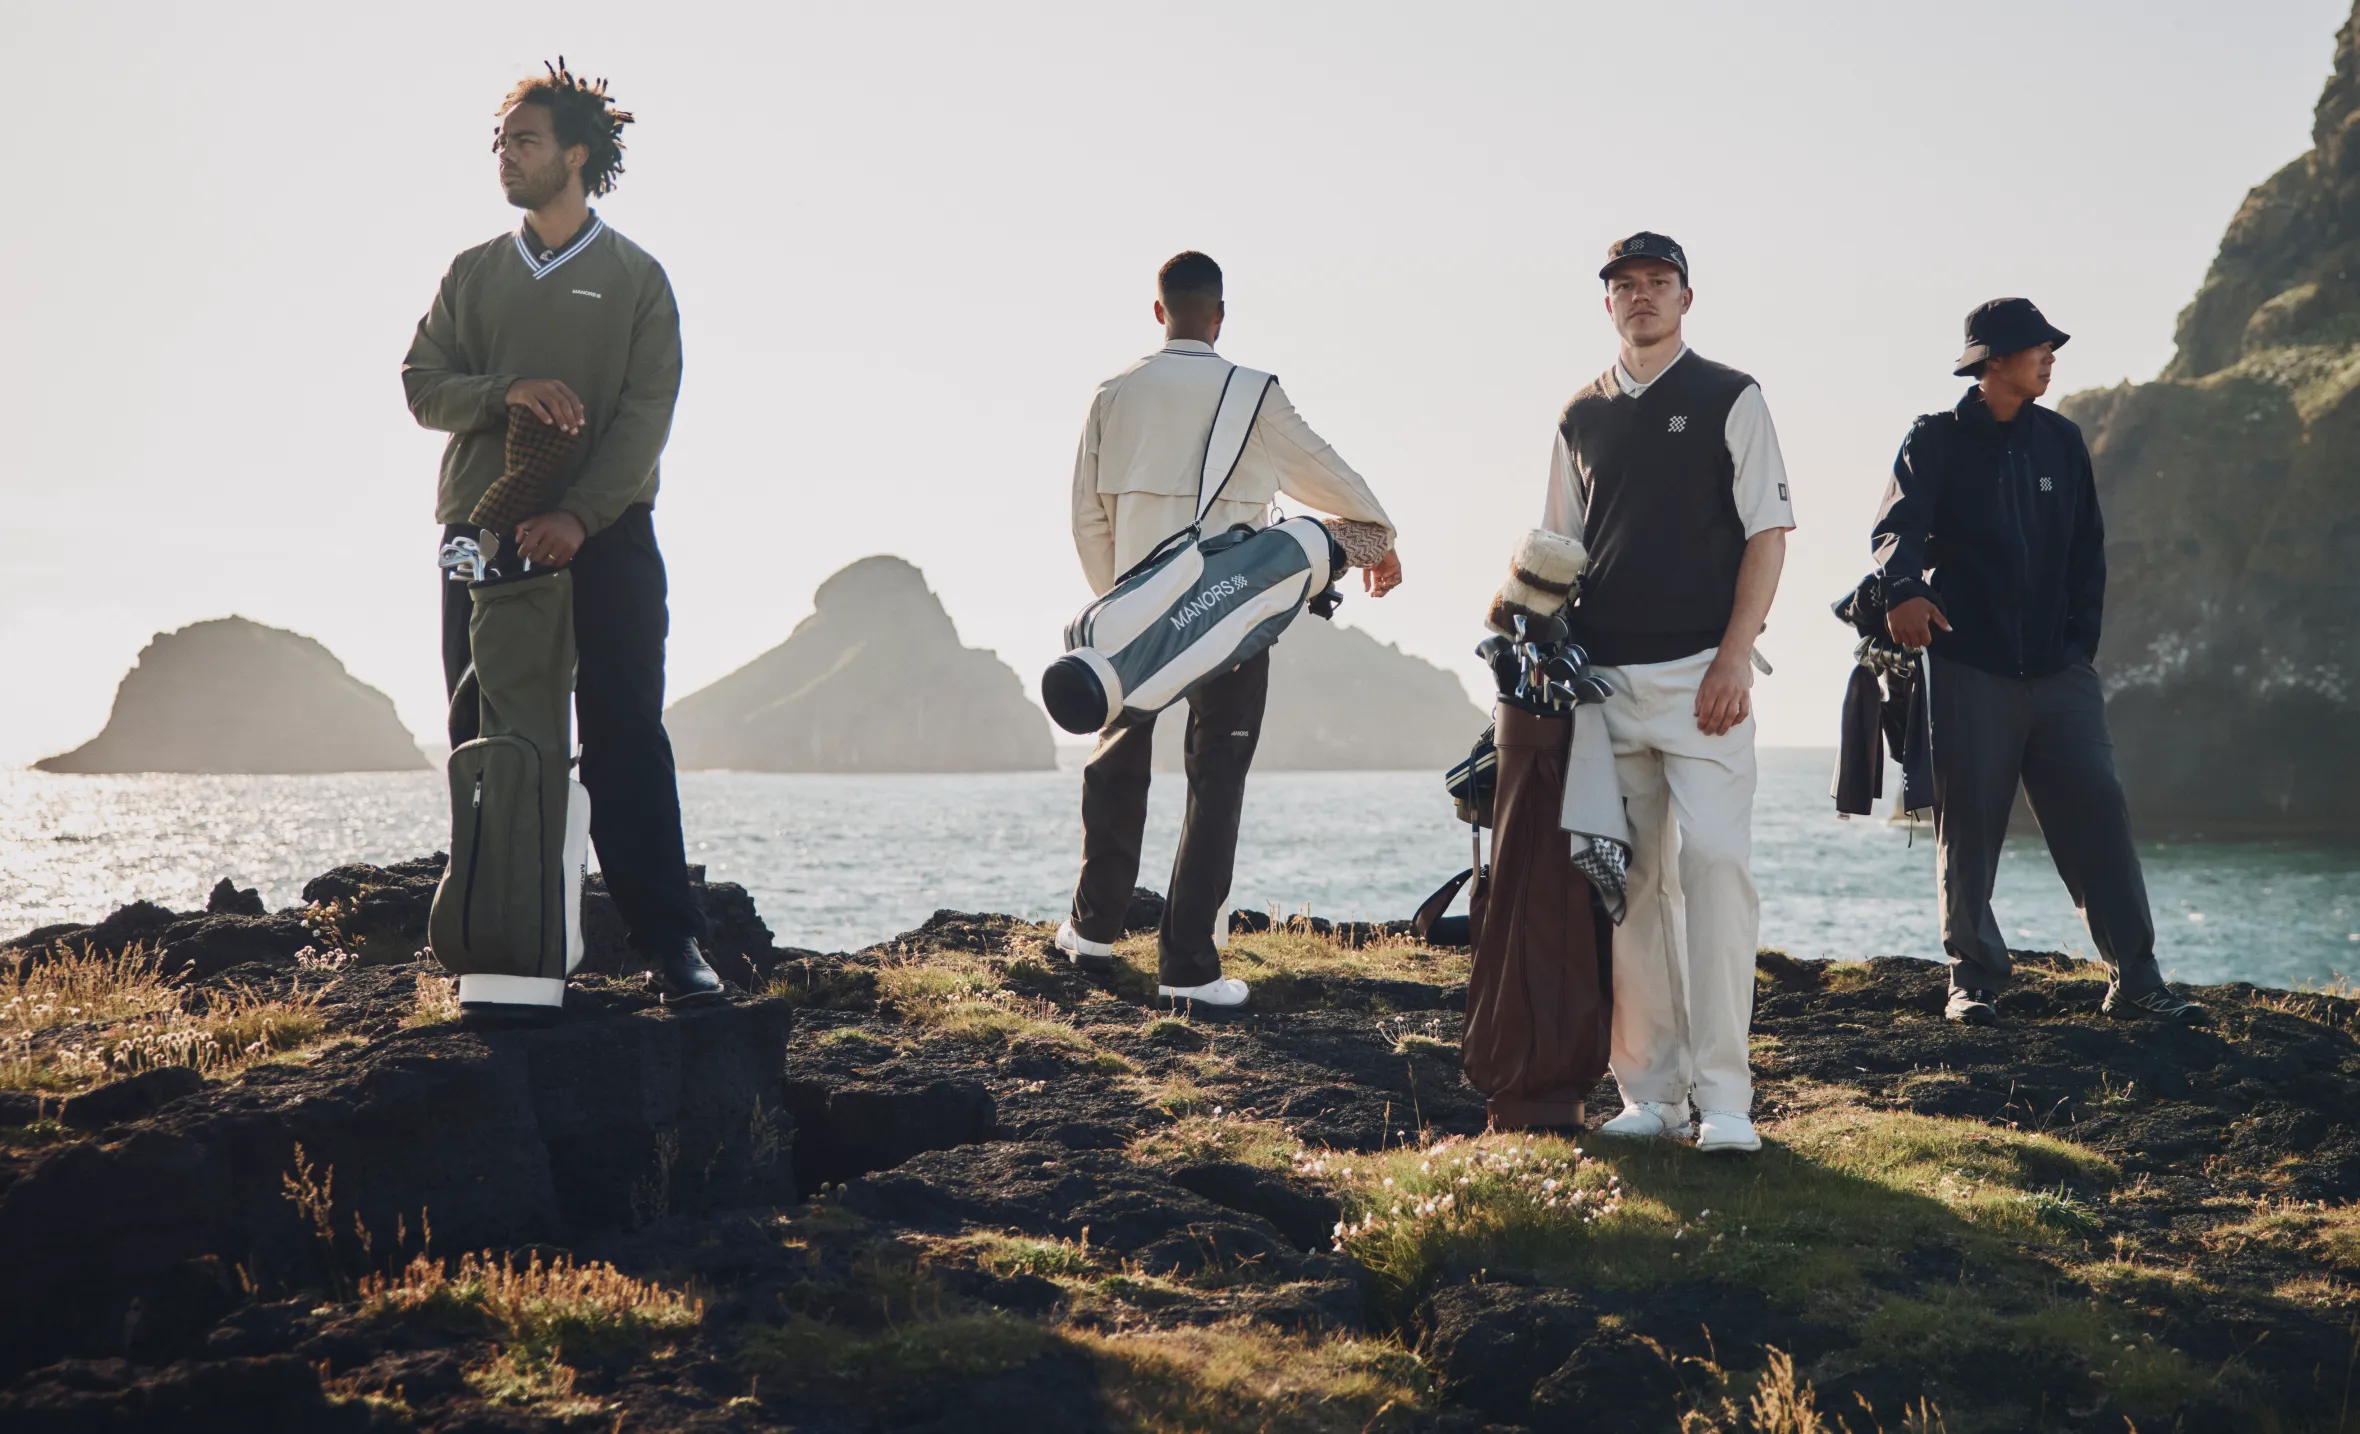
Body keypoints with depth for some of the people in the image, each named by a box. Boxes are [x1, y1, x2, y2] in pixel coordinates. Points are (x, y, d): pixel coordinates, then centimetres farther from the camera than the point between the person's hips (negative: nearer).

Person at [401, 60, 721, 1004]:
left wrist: (579, 516, -18)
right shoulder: (474, 273, 16)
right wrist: (505, 392, -14)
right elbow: (422, 384, 7)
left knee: (625, 740, -7)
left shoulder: (635, 278, 6)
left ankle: (669, 942, -9)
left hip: (602, 535, -3)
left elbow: (644, 414, -4)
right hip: (484, 535, 3)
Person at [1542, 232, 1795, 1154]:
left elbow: (1767, 532, 0)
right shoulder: (1581, 417, 16)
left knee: (1715, 861, -13)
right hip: (1603, 681, 4)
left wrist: (1735, 657, -10)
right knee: (1631, 883, 3)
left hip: (1702, 673, -4)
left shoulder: (1731, 400, 6)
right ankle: (1649, 1092, 9)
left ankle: (1723, 1097, -12)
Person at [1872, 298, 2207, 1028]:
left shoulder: (2062, 441, 14)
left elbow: (2087, 551, 17)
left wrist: (2082, 641, 7)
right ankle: (1974, 979, 9)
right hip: (1968, 668, -3)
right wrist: (1904, 591, -36)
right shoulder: (1935, 441, 1)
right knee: (1967, 829, 0)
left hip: (2058, 670, 3)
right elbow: (1895, 526, -15)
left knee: (2099, 815, -4)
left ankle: (2135, 980, -2)